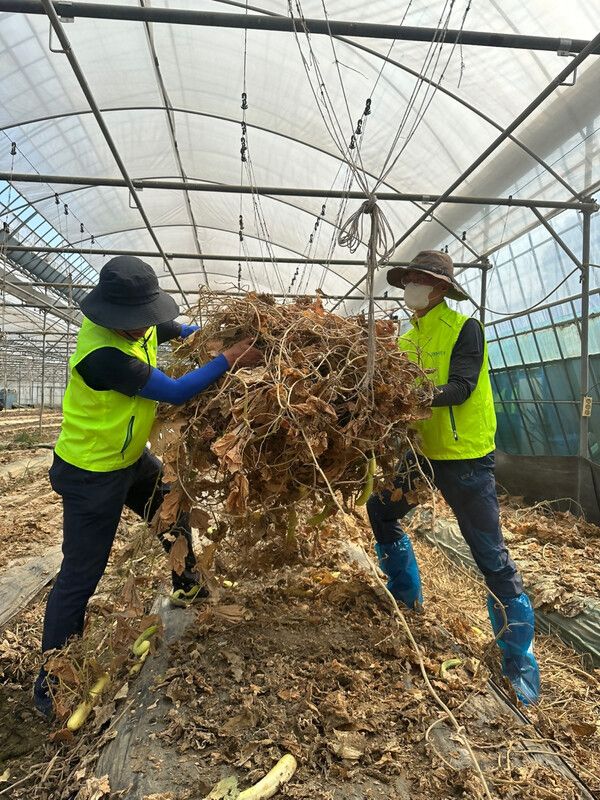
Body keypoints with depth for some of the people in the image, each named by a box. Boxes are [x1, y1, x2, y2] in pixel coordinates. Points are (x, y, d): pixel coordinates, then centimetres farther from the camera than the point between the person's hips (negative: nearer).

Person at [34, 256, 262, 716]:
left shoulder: (139, 325, -8)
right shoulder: (102, 355, -34)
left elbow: (178, 329, 9)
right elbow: (175, 392, -32)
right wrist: (229, 360, -26)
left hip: (129, 459, 9)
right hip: (90, 475, -9)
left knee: (175, 511, 23)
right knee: (81, 574, 1)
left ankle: (188, 587, 49)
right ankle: (50, 682, 21)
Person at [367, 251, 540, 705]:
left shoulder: (464, 328, -11)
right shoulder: (408, 338, 9)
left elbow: (460, 387, -24)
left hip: (466, 456, -7)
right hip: (423, 451, 7)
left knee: (491, 556, -3)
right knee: (381, 511, 18)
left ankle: (520, 659, 13)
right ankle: (406, 592, 39)